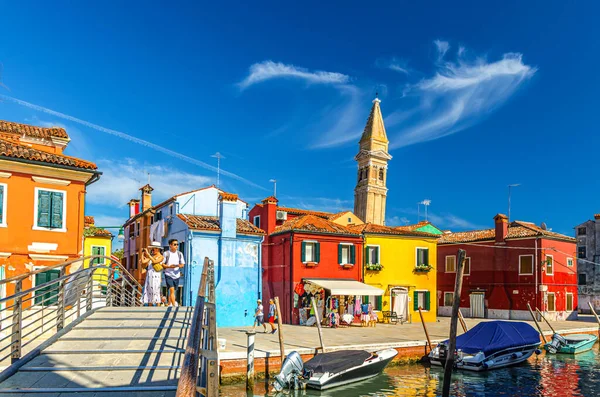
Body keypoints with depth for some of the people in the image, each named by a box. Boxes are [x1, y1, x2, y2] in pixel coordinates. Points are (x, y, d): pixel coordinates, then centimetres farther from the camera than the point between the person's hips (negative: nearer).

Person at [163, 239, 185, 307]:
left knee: (171, 290, 15)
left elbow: (182, 264, 8)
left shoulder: (179, 254, 5)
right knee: (171, 290, -14)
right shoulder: (166, 254, -4)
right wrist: (169, 266, -18)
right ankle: (175, 305, -17)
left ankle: (169, 304, 31)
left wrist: (179, 265, -15)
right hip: (168, 274, -4)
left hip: (176, 275, 4)